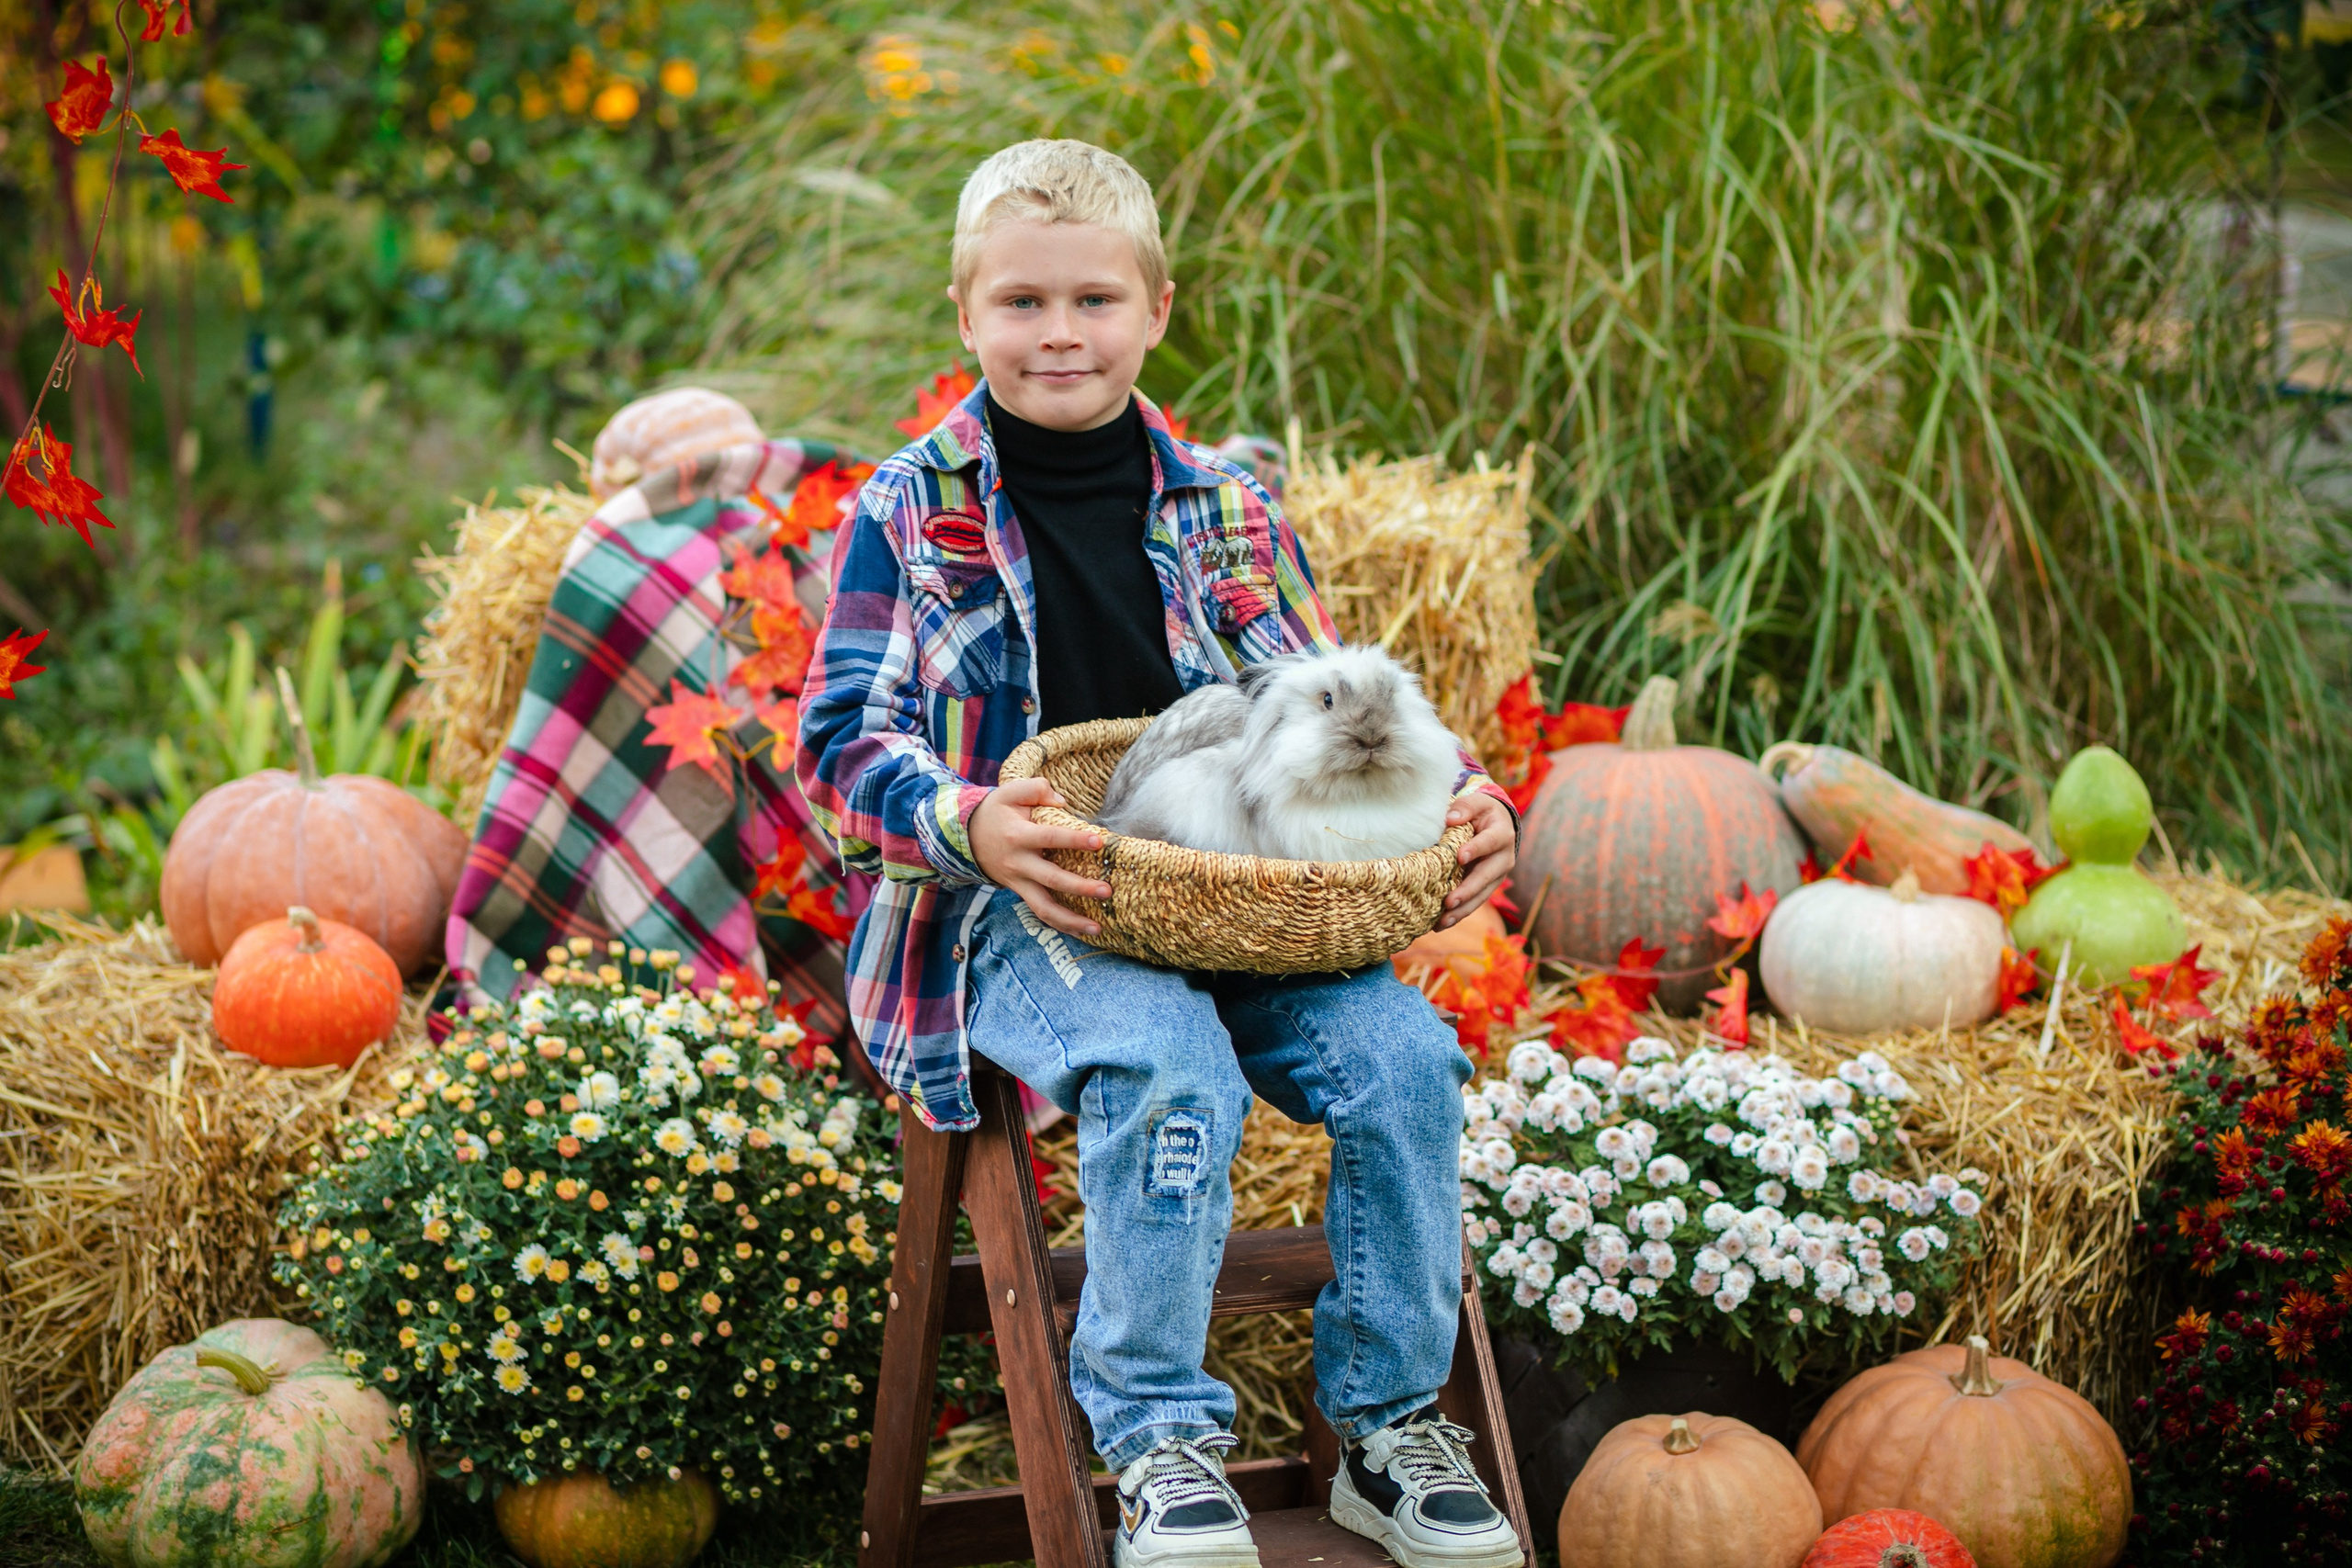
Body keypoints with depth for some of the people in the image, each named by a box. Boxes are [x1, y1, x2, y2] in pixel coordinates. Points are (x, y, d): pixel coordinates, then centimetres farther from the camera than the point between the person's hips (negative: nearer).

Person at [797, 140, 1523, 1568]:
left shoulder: (1229, 511, 12)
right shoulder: (911, 514, 2)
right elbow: (844, 746, -4)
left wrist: (1464, 798, -3)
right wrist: (966, 823, -26)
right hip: (1018, 915, -4)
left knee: (1400, 1055, -20)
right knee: (1169, 1068, -34)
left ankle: (1390, 1424, -3)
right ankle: (1162, 1441, -19)